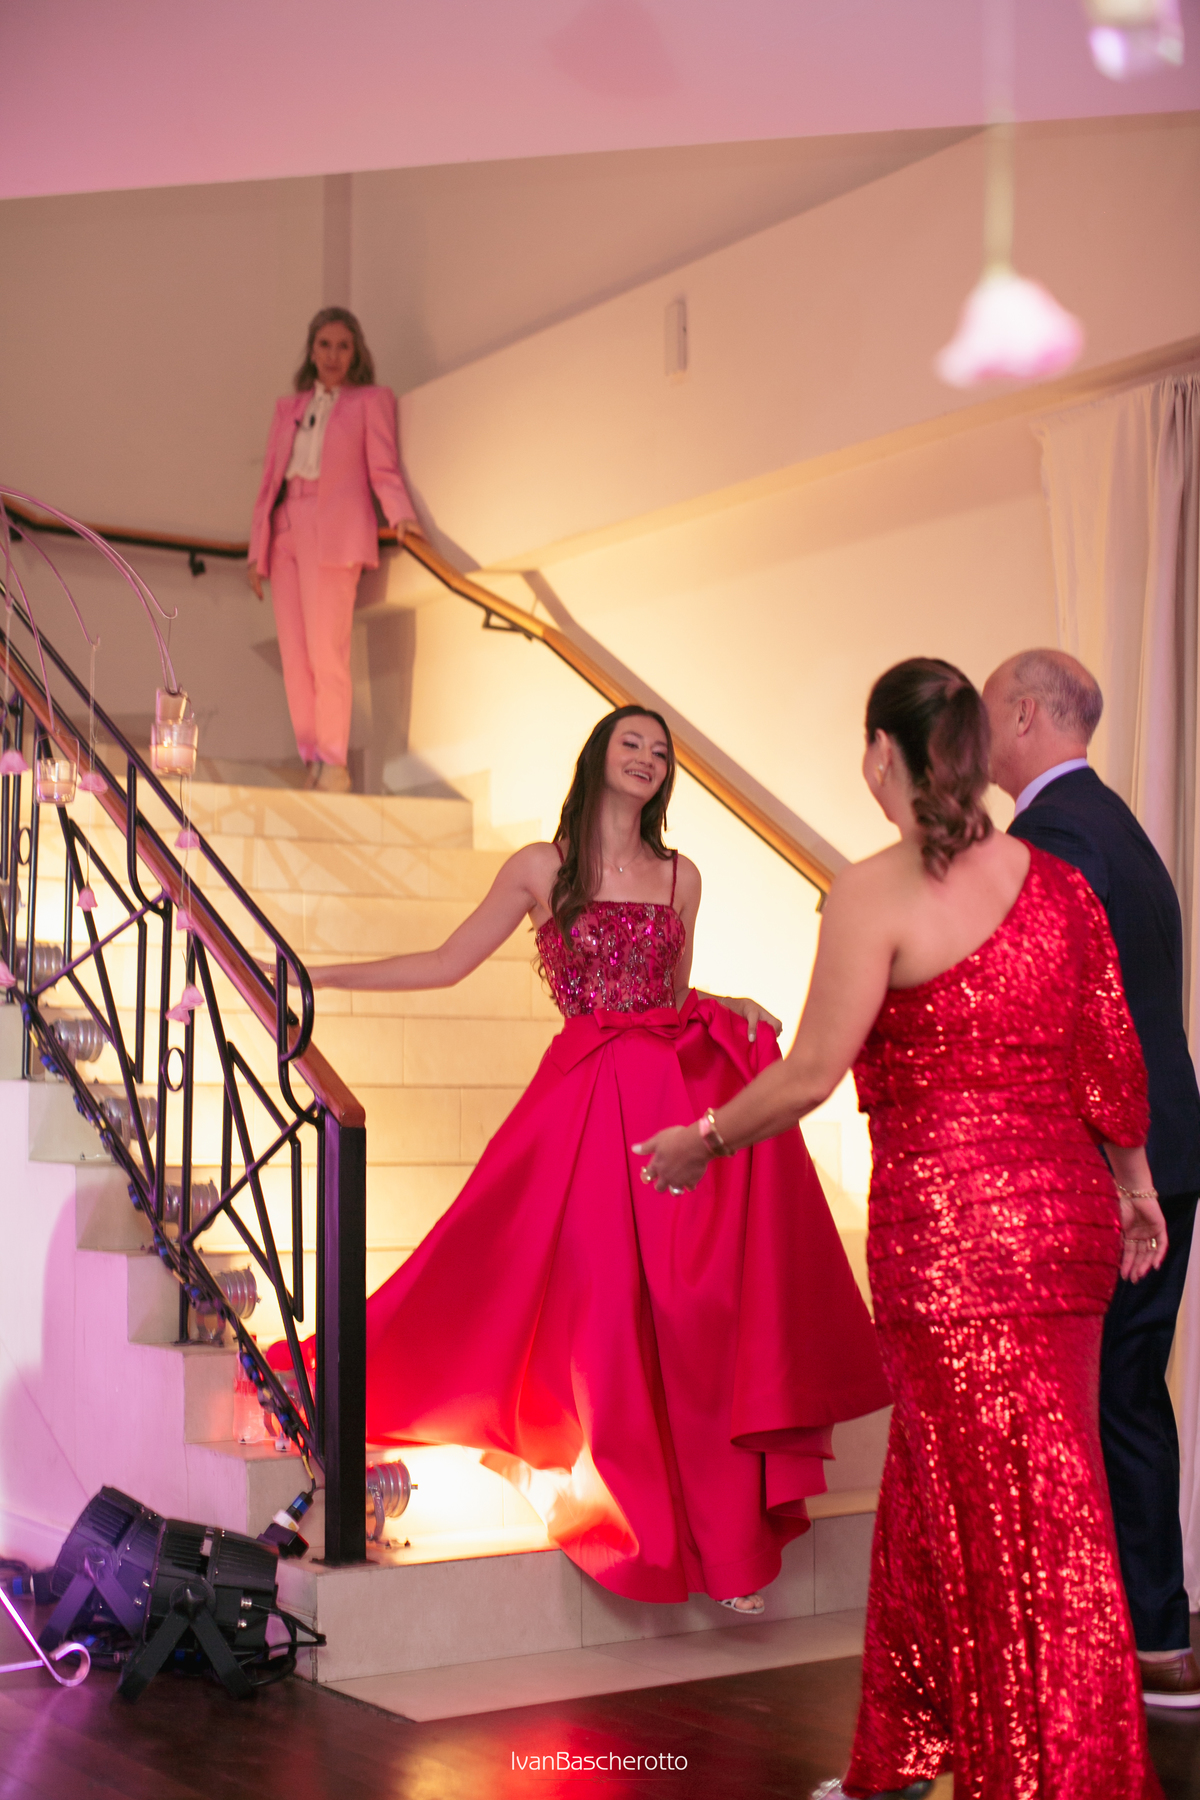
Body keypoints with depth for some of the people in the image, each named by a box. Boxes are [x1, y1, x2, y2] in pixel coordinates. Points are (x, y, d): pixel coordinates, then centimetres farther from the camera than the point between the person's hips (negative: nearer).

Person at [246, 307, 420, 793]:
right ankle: (311, 763, -1)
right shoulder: (289, 407, 25)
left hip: (334, 532, -5)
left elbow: (383, 469, 4)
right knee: (294, 656, -3)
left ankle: (334, 764, -9)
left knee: (326, 651, -13)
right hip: (286, 533, 5)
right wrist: (258, 548, 16)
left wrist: (401, 515, -15)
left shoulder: (371, 401, 12)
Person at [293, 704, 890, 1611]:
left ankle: (728, 1533, 6)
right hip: (591, 1105, -2)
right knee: (606, 1315, -4)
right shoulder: (543, 867, 6)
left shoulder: (680, 876, 14)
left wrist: (731, 1009, 2)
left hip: (682, 1096, 2)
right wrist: (315, 975, 5)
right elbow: (444, 965, 8)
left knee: (697, 1316, -3)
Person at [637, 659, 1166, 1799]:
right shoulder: (1058, 882, 7)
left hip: (947, 1224, -7)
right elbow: (1115, 1061, 12)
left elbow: (810, 1075, -10)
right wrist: (1137, 1190, 26)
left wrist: (700, 1142, 6)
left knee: (1008, 1522, 2)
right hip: (1067, 1210, 7)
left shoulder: (875, 893, -11)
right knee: (937, 1484, 18)